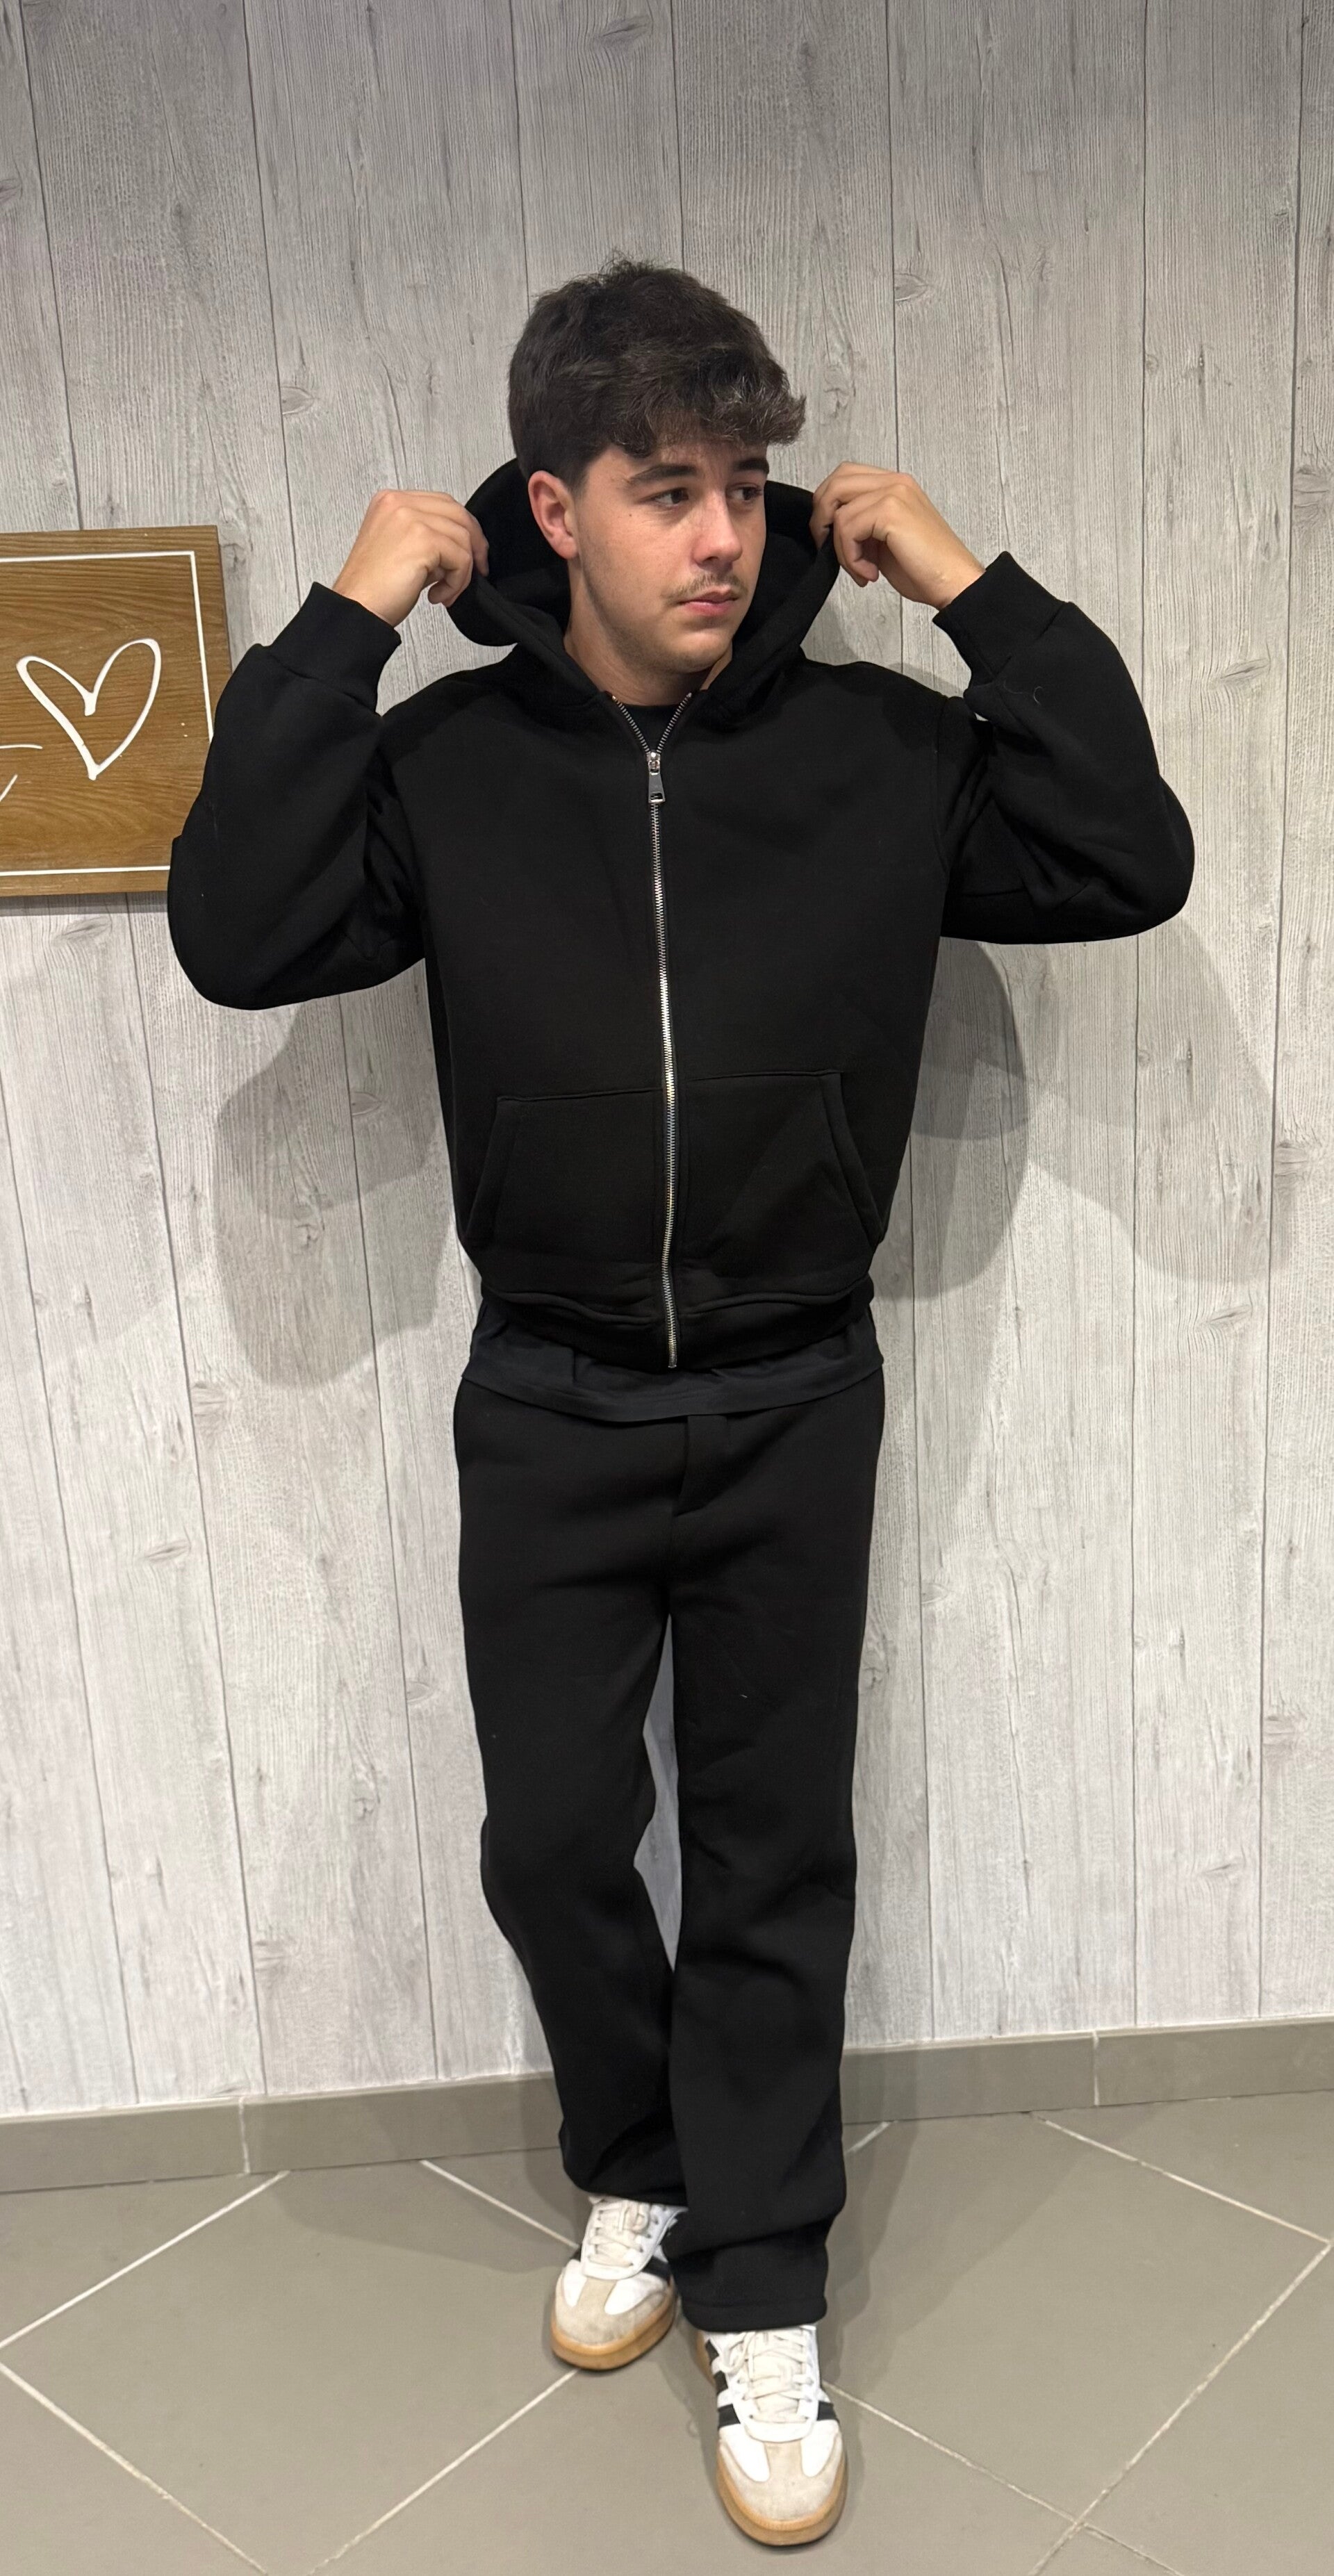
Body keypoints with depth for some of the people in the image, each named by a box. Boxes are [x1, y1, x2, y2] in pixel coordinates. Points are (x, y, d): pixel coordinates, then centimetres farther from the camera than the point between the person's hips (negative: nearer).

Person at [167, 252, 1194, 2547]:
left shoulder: (874, 748, -5)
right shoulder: (450, 759, -5)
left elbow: (1130, 866, -10)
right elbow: (237, 937, -16)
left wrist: (979, 595, -12)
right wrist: (342, 626, -16)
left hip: (794, 1400, 0)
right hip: (548, 1407, 1)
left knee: (774, 1854, 9)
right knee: (552, 1842, 11)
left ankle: (758, 2297, 27)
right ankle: (641, 2171, 40)